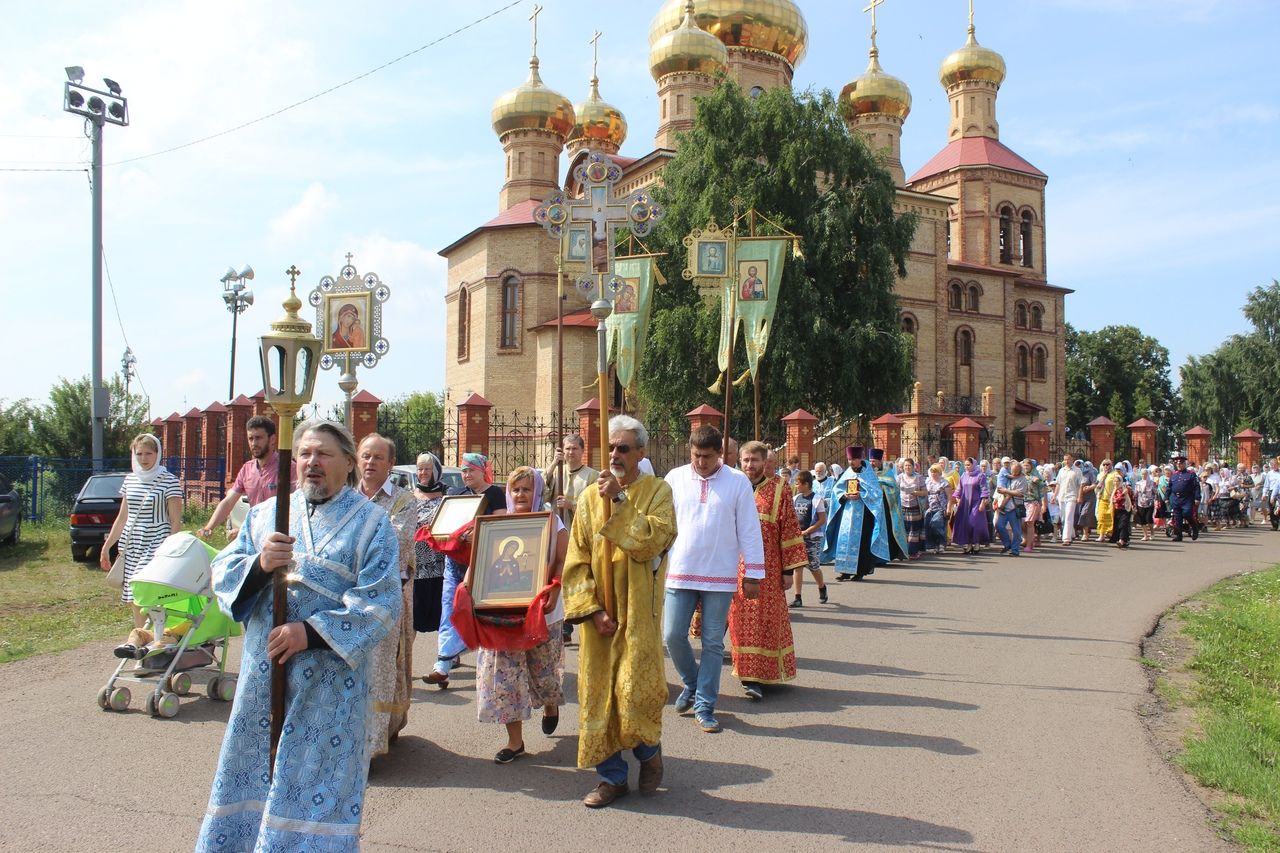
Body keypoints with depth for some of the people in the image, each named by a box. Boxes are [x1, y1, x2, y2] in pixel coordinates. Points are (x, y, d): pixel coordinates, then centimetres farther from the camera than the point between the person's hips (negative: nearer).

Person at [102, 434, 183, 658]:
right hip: (131, 546, 6)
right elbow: (122, 518, 20)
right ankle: (141, 642, 14)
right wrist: (106, 547, 18)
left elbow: (176, 522, -7)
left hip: (157, 544, -6)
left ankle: (138, 638, -21)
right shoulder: (130, 480, 13)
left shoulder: (169, 482, -6)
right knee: (135, 597, 7)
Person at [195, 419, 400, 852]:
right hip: (262, 675, 4)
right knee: (253, 780, 14)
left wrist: (312, 632, -20)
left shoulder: (371, 523, -3)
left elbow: (380, 605, -12)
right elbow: (222, 573, 3)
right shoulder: (265, 513, 11)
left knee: (313, 786, 1)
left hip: (329, 682, -4)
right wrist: (260, 565, -17)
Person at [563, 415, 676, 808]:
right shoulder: (590, 496, 6)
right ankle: (612, 776, 20)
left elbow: (653, 541, -18)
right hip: (599, 612, 3)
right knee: (599, 692, 5)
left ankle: (650, 750, 23)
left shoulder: (657, 490, -1)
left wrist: (620, 499, -20)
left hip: (638, 611, -3)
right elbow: (577, 559, 3)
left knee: (634, 689, -8)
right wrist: (592, 609, -7)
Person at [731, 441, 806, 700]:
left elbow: (789, 528, -1)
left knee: (764, 620, -3)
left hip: (768, 568, -3)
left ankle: (756, 677, 1)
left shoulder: (779, 489, 1)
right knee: (742, 620, 4)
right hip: (738, 566, 3)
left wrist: (789, 569, -4)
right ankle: (749, 673, 15)